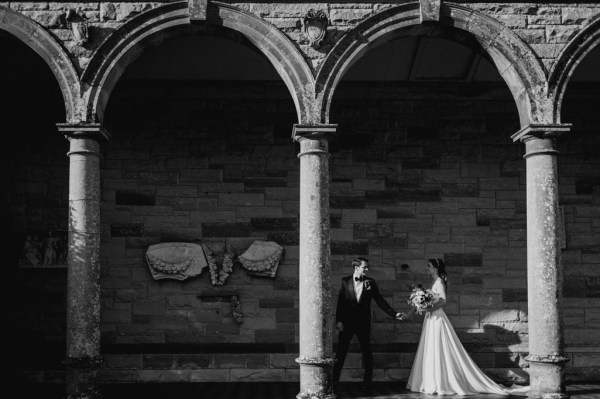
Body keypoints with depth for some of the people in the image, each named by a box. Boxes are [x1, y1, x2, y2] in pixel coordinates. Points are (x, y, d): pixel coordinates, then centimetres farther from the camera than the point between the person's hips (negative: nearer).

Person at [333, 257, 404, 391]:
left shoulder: (370, 282, 3)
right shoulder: (345, 281, 2)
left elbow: (380, 300, 5)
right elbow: (340, 302, 1)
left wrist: (394, 314, -2)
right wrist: (338, 320, -6)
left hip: (363, 323, 1)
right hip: (347, 322, -1)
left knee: (367, 352, 5)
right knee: (341, 352, 1)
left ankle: (367, 381, 16)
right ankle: (334, 380, 9)